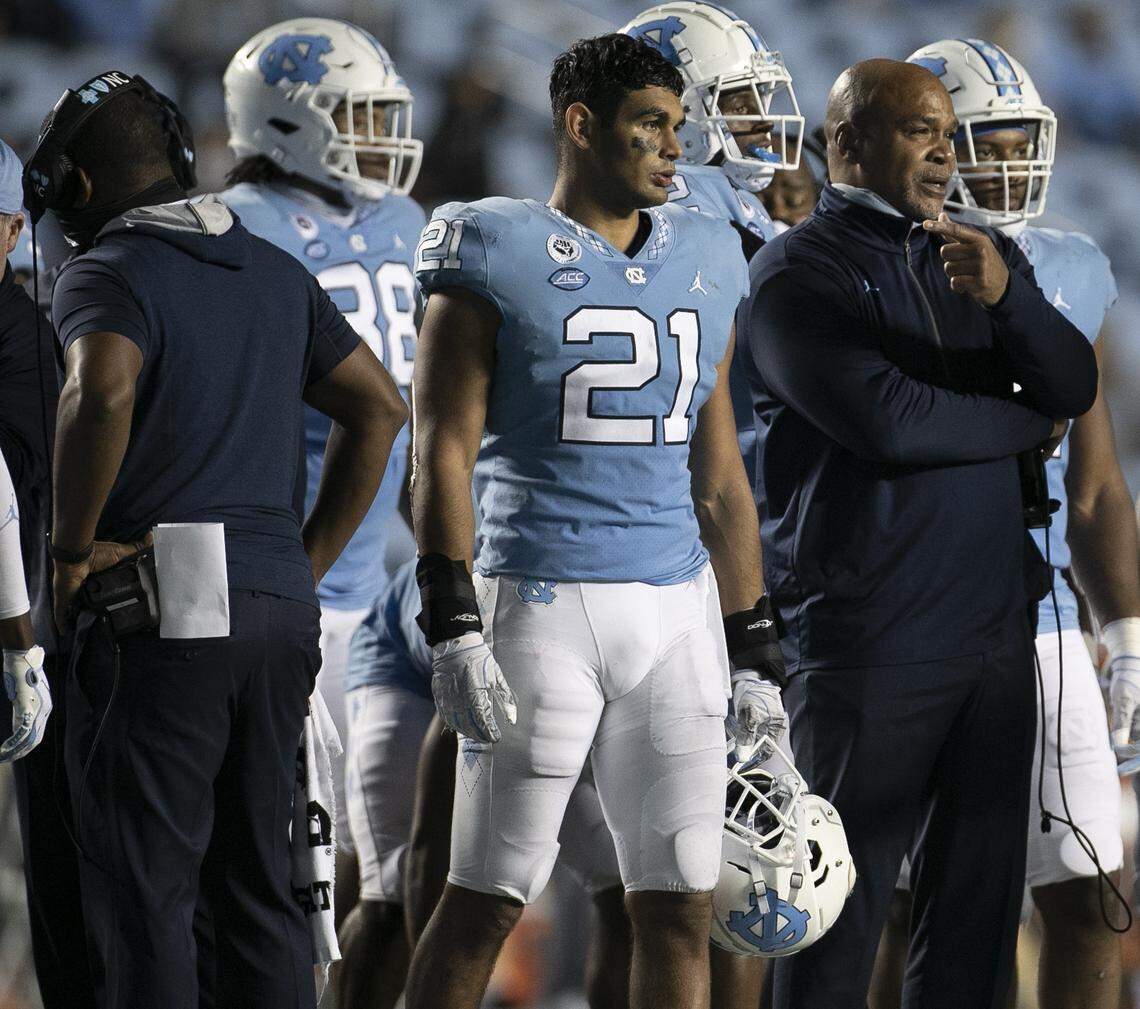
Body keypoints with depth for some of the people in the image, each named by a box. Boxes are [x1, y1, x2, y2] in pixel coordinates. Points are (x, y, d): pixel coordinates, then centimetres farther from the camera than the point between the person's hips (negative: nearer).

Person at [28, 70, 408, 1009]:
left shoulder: (106, 273, -8)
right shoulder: (276, 273, 15)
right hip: (277, 607, 7)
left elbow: (103, 392, -29)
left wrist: (75, 546, -17)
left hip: (159, 615, -7)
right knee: (256, 884, 12)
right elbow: (380, 409, 19)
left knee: (145, 894, -3)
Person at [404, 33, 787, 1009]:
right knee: (484, 903, -2)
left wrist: (756, 657, 15)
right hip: (542, 600, -5)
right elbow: (443, 455, -8)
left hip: (677, 609, 5)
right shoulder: (497, 256, -4)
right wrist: (453, 630, -17)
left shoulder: (700, 264, 13)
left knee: (680, 907, 5)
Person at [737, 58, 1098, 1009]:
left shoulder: (983, 253, 15)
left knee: (983, 890, 8)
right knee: (844, 906, -3)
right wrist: (1029, 425, -1)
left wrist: (1005, 295, -17)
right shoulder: (797, 273, -5)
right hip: (872, 637, -6)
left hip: (998, 627, 6)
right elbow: (887, 421, -17)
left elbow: (1076, 386, 3)